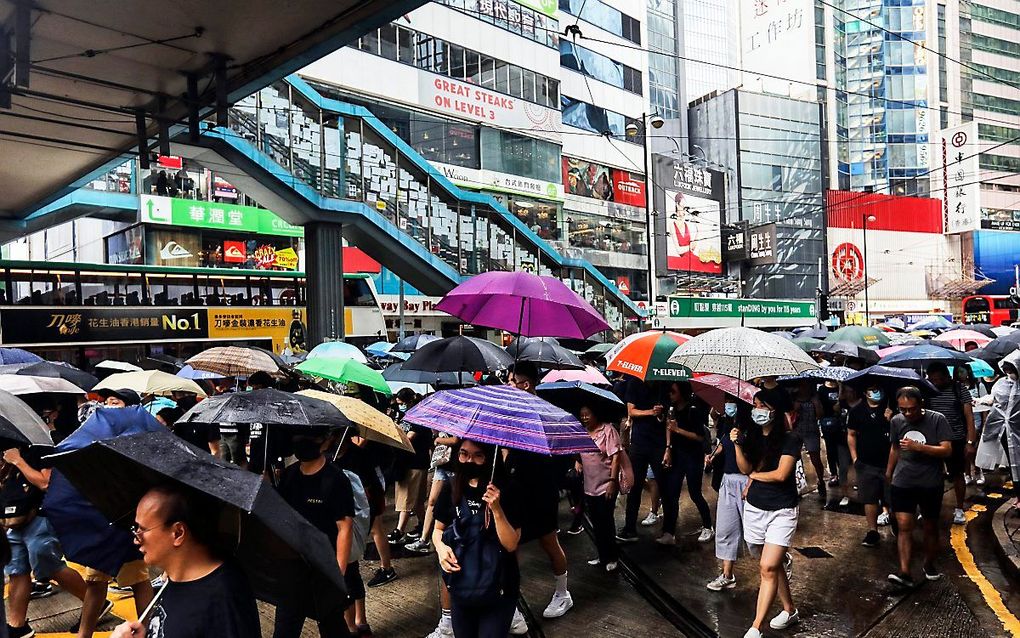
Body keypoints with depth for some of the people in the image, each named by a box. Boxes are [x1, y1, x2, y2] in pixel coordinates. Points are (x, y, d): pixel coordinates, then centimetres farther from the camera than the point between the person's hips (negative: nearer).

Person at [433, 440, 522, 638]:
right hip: (460, 587, 4)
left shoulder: (504, 490, -14)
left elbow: (511, 544, -16)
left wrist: (496, 509, -29)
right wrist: (440, 547, -11)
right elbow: (438, 529, 10)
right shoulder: (451, 489, -4)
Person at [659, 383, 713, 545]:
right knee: (670, 494, 1)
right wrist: (668, 449, 6)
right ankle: (669, 533, 6)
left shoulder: (694, 410, -17)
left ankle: (708, 527, 29)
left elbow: (701, 437, -18)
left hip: (693, 457, -5)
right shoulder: (672, 409, 0)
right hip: (676, 455, 5)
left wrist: (678, 429, -23)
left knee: (695, 494, 6)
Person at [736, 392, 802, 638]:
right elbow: (745, 468, -1)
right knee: (773, 565, 14)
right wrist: (737, 444, -14)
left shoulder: (789, 439, -9)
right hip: (754, 508, 5)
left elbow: (780, 474, -16)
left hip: (781, 511, -5)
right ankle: (790, 610, 36)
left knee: (768, 567, -13)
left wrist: (755, 475, -2)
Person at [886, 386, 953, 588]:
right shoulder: (897, 421, 1)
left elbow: (947, 450, -16)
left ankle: (929, 564, 35)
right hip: (902, 482, 1)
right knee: (904, 526, -7)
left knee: (931, 526, 14)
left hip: (931, 484, -1)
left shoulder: (937, 420, -10)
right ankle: (904, 572, -10)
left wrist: (917, 447, -26)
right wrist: (889, 472, 25)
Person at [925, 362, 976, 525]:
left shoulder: (960, 390, -5)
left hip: (956, 440, -2)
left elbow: (969, 416, -7)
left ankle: (959, 510, 25)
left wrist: (970, 441, -14)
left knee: (957, 474, 10)